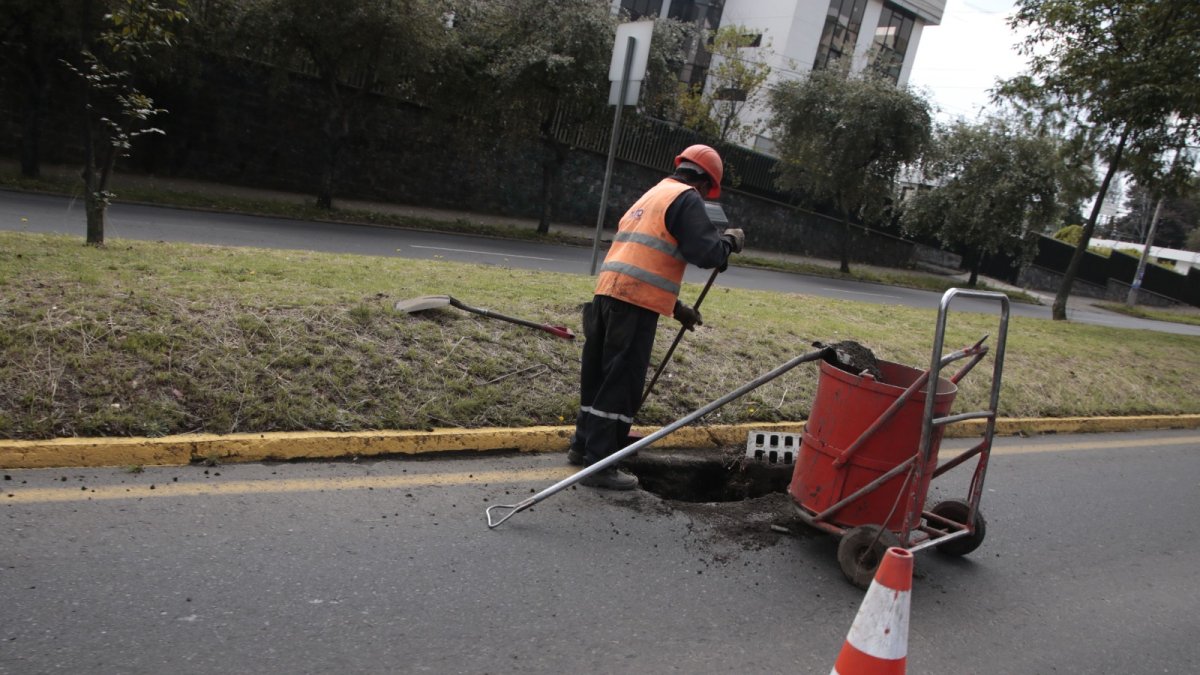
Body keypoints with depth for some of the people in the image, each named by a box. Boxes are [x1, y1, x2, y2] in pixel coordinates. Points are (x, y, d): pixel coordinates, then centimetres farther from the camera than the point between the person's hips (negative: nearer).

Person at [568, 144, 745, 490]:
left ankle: (583, 445, 28)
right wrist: (730, 241, 8)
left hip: (609, 292, 9)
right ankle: (600, 464, -1)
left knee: (599, 374, 17)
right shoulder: (686, 198, -1)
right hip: (637, 301, -9)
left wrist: (676, 307, 30)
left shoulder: (651, 196, 28)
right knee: (621, 384, -4)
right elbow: (707, 253, -13)